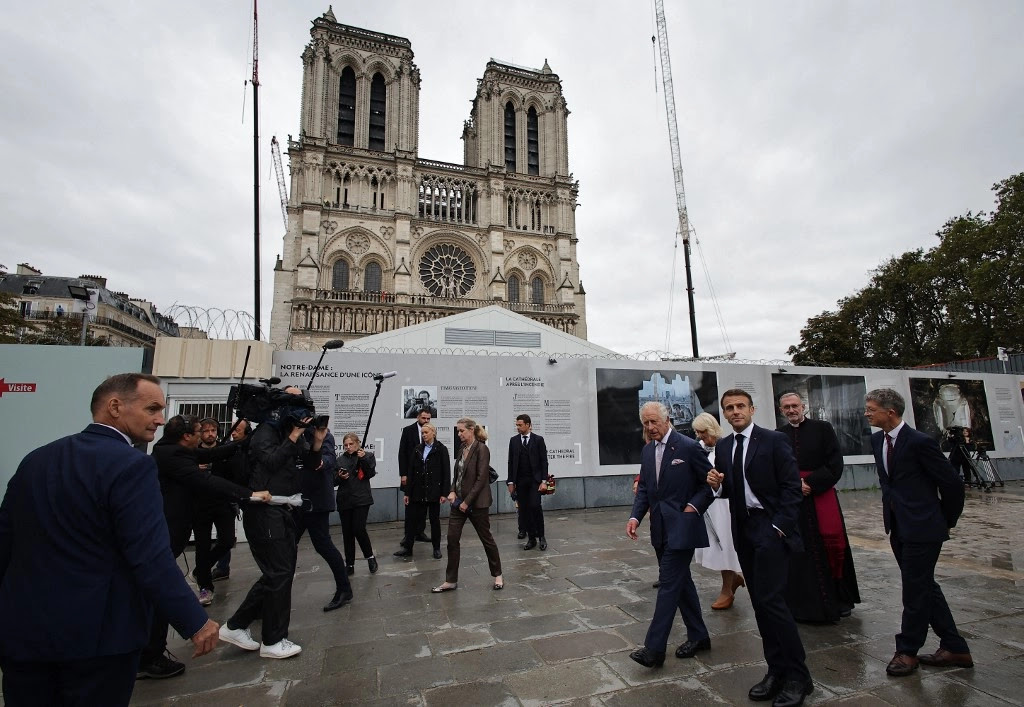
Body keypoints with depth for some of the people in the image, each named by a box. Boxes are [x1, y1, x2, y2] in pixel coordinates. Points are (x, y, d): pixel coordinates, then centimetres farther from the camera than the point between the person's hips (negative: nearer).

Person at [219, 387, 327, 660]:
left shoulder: (295, 433, 10)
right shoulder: (266, 431, -12)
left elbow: (310, 465, 9)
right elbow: (272, 461, -26)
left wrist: (317, 441, -7)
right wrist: (295, 435, -24)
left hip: (283, 511, 8)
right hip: (264, 512, -8)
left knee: (280, 571, 13)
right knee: (280, 573, -3)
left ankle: (236, 626, 25)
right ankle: (273, 641, 12)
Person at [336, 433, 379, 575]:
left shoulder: (368, 456, 5)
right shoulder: (340, 460, 12)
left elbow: (371, 473, -8)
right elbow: (334, 481, 11)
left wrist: (363, 459, -17)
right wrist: (340, 477, -10)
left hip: (362, 499, -3)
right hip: (344, 500, 3)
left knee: (359, 529, -12)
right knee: (347, 533, 6)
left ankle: (370, 557, 10)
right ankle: (349, 564, 18)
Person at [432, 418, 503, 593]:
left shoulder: (481, 449, -15)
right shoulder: (462, 450, 9)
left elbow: (481, 478, -19)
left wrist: (467, 501, -17)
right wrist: (452, 491, -3)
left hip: (476, 503, -7)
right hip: (459, 501, 7)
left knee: (486, 538, 7)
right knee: (452, 539, 5)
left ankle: (498, 575, 27)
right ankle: (451, 581, 18)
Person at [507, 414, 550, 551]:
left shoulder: (538, 439, -1)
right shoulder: (513, 440, 6)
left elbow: (544, 461, -2)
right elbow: (511, 462, 7)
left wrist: (544, 481, -8)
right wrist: (511, 482, 3)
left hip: (535, 479, -3)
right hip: (520, 481, 3)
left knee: (535, 506, -14)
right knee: (524, 510, 4)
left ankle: (541, 536, 4)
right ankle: (531, 539, 15)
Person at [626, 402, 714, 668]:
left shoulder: (689, 447, -11)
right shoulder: (647, 451, 9)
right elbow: (644, 488, 10)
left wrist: (694, 506, -14)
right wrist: (635, 516, -3)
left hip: (681, 526, -7)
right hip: (660, 528, 7)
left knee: (669, 582, -6)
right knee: (681, 581, 17)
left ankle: (654, 648, 0)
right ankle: (698, 636, 32)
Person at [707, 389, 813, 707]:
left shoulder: (774, 440, -7)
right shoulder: (722, 447, 9)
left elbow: (792, 486, -10)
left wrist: (780, 526, -15)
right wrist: (717, 484, -9)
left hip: (771, 528, -6)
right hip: (743, 531, 6)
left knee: (770, 600, -9)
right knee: (760, 603, 12)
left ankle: (798, 676, 9)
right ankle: (776, 671, 24)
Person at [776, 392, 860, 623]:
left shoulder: (823, 429, 1)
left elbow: (835, 465, -4)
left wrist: (810, 483, -11)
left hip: (822, 498, -2)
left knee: (832, 547, 0)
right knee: (800, 554, 4)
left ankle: (840, 598, 21)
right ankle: (805, 603, 17)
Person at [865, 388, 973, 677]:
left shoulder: (920, 442, -18)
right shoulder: (877, 440, 5)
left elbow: (952, 484, -9)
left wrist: (947, 521, 1)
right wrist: (893, 508, 14)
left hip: (922, 528, -8)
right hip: (899, 528, 8)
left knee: (915, 591, 3)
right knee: (925, 587, 17)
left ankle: (907, 651, 16)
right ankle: (955, 648, 31)